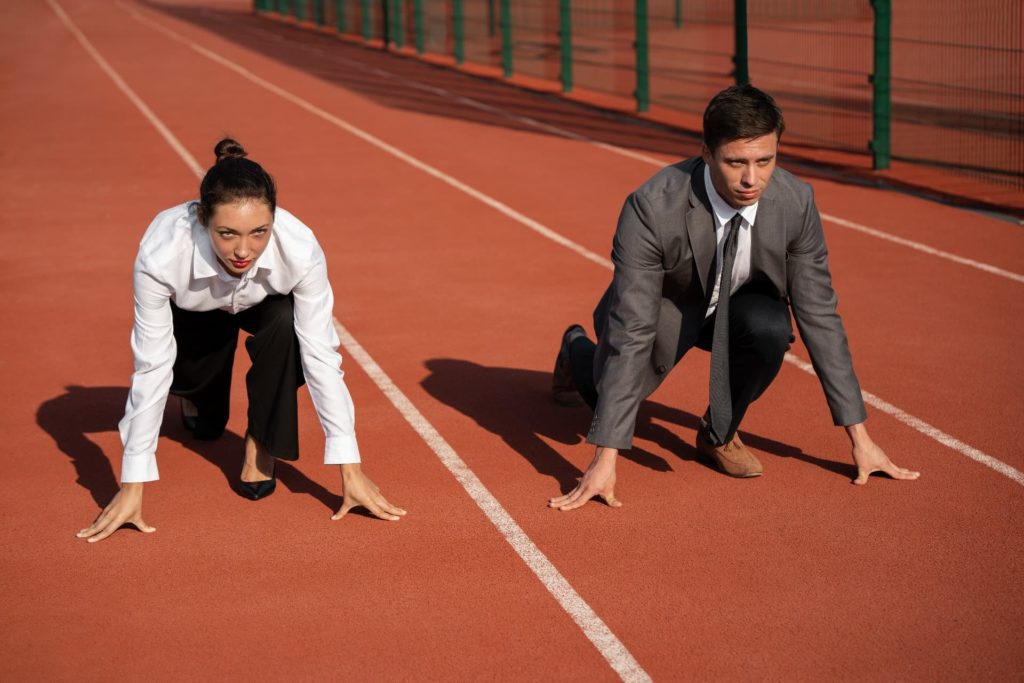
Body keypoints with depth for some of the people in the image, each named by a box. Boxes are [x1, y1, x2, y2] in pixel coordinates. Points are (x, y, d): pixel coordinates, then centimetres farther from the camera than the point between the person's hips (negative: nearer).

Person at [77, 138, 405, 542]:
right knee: (204, 428, 3)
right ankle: (196, 390, 39)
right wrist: (132, 487, -33)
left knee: (287, 326, -33)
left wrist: (350, 470, -32)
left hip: (267, 303, 0)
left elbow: (320, 355, -33)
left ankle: (260, 445, -10)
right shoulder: (161, 255, -42)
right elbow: (150, 368, -35)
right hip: (192, 310, 0)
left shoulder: (300, 250, -40)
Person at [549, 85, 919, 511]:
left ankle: (720, 432, -2)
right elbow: (632, 332, -36)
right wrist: (605, 460, -38)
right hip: (664, 307, 0)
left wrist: (859, 438, -15)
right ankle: (579, 352, 26)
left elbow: (819, 316, -17)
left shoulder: (795, 202, -26)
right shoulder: (652, 208, -36)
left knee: (772, 328, -31)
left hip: (737, 306, 0)